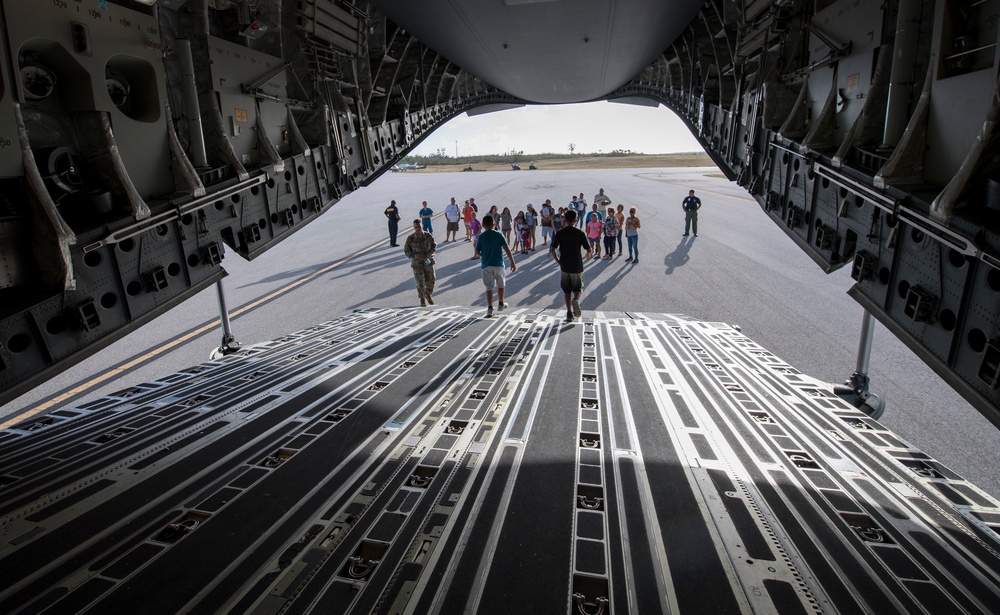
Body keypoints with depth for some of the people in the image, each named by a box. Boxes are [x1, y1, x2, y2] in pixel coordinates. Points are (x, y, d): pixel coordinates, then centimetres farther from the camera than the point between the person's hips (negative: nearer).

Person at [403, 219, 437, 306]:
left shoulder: (429, 236, -9)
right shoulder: (410, 239, -13)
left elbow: (434, 246, 3)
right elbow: (406, 251, -4)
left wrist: (429, 254, -15)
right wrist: (416, 256, -20)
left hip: (428, 262, 2)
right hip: (417, 264, -2)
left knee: (430, 281, 10)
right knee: (420, 283, 1)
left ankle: (428, 295, 38)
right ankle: (422, 300, 24)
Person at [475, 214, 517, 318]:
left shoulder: (481, 236, -3)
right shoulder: (498, 235, -4)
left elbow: (477, 252, 1)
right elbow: (507, 249, -10)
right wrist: (512, 262, -7)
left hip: (486, 265, 0)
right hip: (498, 264, 0)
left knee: (489, 287, 4)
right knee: (500, 284, 20)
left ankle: (490, 309, -2)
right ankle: (500, 304, 29)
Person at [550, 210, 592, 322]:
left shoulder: (560, 233, -4)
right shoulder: (580, 233, -8)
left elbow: (552, 249, -6)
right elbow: (589, 250, -8)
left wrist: (558, 261, 8)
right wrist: (588, 257, 14)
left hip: (564, 266, 1)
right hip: (577, 266, -1)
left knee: (566, 290, 13)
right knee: (578, 288, 14)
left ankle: (569, 313, 11)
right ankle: (576, 299, -18)